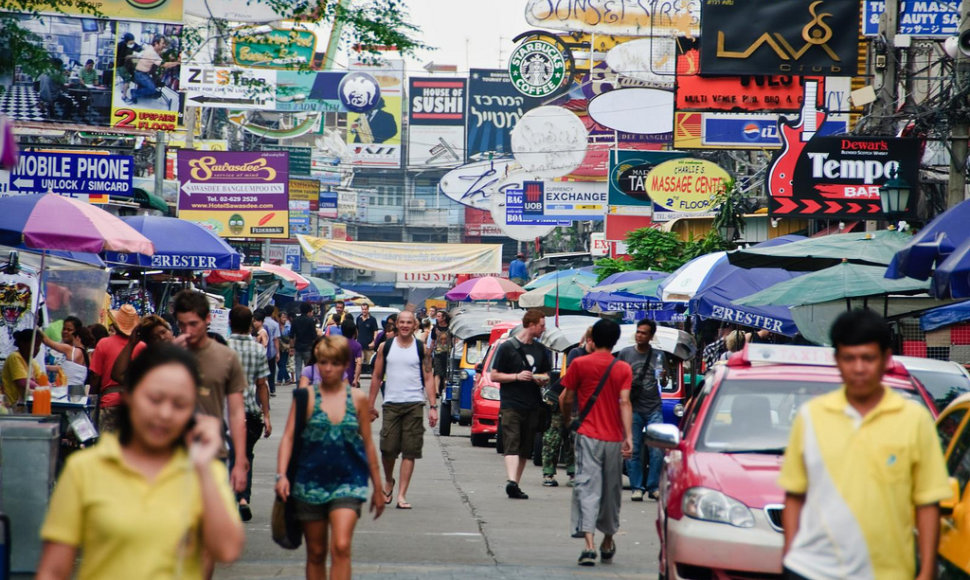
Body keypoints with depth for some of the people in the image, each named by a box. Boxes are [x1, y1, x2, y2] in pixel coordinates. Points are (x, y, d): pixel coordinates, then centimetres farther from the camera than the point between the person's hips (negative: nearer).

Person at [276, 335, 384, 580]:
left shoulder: (358, 399, 3)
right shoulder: (306, 396, -1)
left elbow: (368, 444, 10)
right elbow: (288, 437, -5)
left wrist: (377, 488, 14)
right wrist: (281, 475, -19)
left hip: (348, 481, 0)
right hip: (310, 483, 0)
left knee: (341, 547, -17)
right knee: (316, 553, 9)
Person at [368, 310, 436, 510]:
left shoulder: (422, 349, 5)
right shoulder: (386, 348, 7)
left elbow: (428, 378, 5)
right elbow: (376, 377, 12)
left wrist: (433, 406, -4)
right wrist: (370, 406, 9)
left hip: (414, 405, -1)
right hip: (391, 404, 1)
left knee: (410, 451, -3)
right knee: (388, 448, -3)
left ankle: (402, 495, -1)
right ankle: (388, 481, 26)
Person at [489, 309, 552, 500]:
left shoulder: (541, 349, 15)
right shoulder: (507, 347, -2)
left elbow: (546, 374, 26)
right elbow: (494, 376, -2)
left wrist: (543, 379, 2)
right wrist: (517, 376, -15)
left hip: (532, 405, 5)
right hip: (511, 404, -5)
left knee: (525, 449, 6)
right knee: (512, 445, -16)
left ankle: (516, 485, 12)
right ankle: (511, 482, -28)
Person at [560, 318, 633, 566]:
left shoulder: (579, 364, -1)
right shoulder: (623, 369, 1)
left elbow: (566, 399, 1)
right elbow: (625, 402, -9)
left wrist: (567, 420, 21)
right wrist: (629, 436, -12)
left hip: (588, 436, -2)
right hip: (614, 439, 2)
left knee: (587, 487, -8)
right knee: (611, 490, 15)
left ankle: (589, 544, -23)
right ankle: (608, 543, 29)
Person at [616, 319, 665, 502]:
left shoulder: (658, 355, 11)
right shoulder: (625, 353, 8)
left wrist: (661, 375, -2)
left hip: (654, 409, 1)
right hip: (633, 408, -1)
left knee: (657, 450, -6)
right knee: (633, 450, -1)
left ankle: (654, 487, 1)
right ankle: (636, 488, 5)